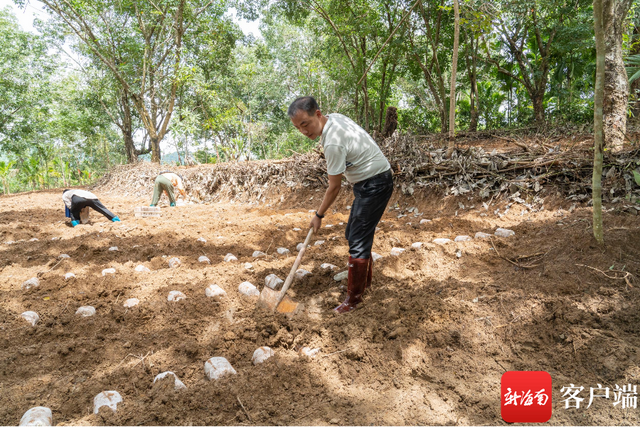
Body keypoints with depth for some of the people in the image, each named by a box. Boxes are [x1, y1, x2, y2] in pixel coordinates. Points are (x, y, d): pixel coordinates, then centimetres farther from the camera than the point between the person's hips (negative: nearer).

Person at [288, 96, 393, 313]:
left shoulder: (333, 143, -28)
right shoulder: (334, 117, -1)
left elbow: (334, 188, -19)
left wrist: (318, 215, -6)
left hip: (374, 185, -10)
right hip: (367, 181, 10)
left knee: (358, 242, -8)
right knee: (354, 234, 17)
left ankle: (354, 297, 4)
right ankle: (366, 279, 34)